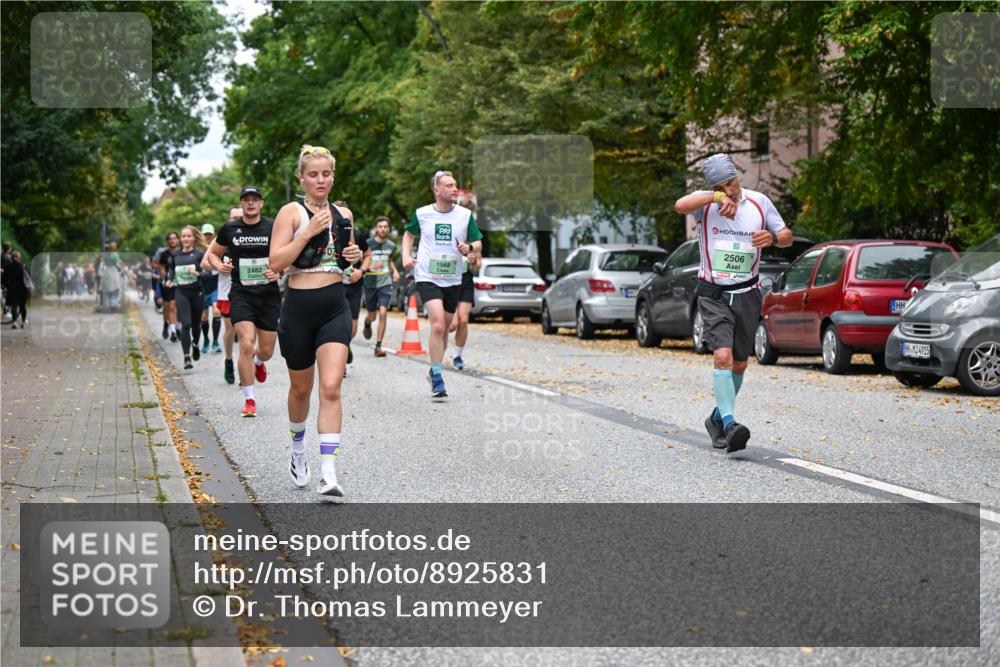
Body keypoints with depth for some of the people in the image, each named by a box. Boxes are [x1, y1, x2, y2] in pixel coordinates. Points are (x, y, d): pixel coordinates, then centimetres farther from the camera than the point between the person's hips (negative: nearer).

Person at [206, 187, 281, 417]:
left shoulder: (274, 228, -1)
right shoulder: (230, 230, 2)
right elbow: (212, 253, 17)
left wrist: (279, 271, -14)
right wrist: (219, 265, -5)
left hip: (269, 294, 1)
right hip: (241, 294, -1)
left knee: (267, 351, 7)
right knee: (246, 344, -17)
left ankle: (258, 361, 48)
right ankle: (249, 400, -4)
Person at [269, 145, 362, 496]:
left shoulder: (343, 214, 10)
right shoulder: (291, 212, -4)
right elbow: (276, 262, -14)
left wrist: (354, 255, 2)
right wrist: (309, 232, -20)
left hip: (335, 308, 2)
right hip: (299, 307, -2)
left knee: (331, 388, -12)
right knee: (301, 388, 13)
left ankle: (328, 473, -16)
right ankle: (298, 449, 41)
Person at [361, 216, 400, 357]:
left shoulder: (391, 245, 6)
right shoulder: (368, 244, -6)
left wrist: (395, 271, 9)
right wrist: (370, 267, -24)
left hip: (386, 283, 1)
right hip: (370, 283, -1)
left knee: (383, 313, -14)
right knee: (372, 315, 10)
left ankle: (378, 346, -9)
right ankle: (367, 324, 50)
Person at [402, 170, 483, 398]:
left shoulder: (465, 215, 0)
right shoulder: (422, 214, -2)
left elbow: (478, 244, 5)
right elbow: (409, 234, 17)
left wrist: (469, 247, -17)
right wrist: (406, 255, 2)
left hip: (453, 279, 3)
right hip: (427, 277, -3)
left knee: (444, 329, 14)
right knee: (438, 325, -19)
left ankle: (434, 371, 35)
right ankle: (437, 379, -13)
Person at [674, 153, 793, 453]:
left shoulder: (759, 202, 1)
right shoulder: (705, 202, -6)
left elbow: (787, 236, 8)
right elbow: (681, 205, -28)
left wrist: (772, 238, -13)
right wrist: (716, 197, -35)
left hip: (747, 294, 3)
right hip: (713, 294, -3)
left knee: (739, 364, 11)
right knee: (722, 355, -21)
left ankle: (718, 418, 31)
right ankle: (729, 424, -26)